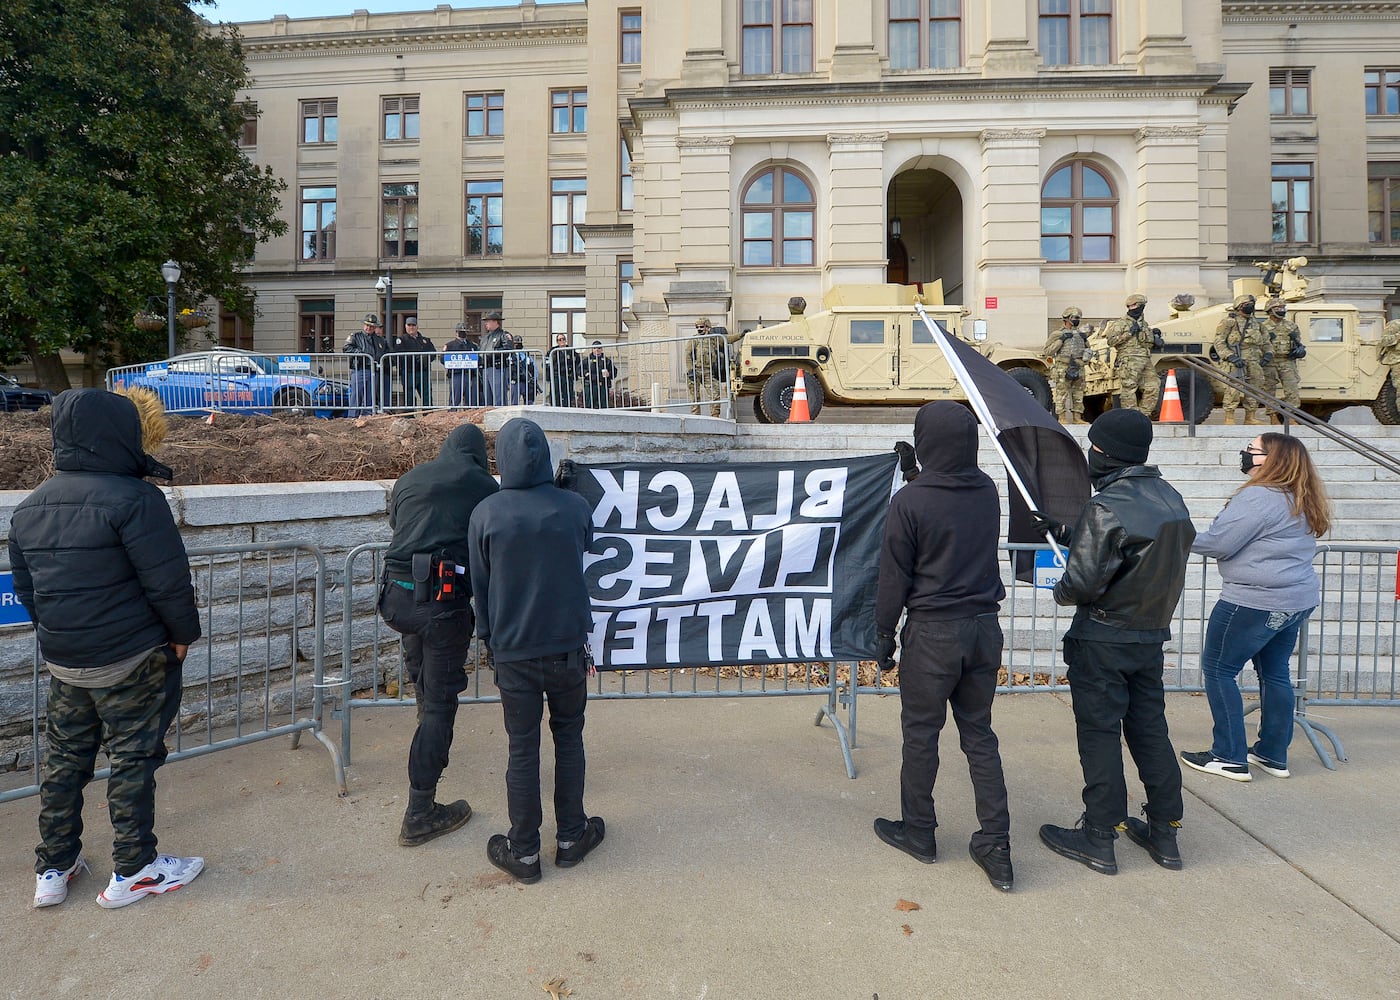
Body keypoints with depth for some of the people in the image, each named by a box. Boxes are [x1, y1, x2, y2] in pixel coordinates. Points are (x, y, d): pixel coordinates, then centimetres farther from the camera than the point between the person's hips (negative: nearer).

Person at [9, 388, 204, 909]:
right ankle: (132, 872, 20)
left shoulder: (29, 506, 6)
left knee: (64, 758, 20)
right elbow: (168, 580, -20)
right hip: (132, 660, -7)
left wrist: (60, 633, 22)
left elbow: (25, 589, 13)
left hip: (61, 661, 7)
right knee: (133, 758, 6)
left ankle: (52, 869, 33)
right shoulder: (134, 498, -20)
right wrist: (183, 633, -6)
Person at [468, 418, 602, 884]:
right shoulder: (576, 507, -9)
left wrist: (489, 637, 13)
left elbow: (480, 584, -1)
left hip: (513, 650, -1)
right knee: (569, 738, 17)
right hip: (568, 645, 1)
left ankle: (524, 851, 25)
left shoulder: (486, 514, -10)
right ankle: (572, 836, 30)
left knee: (522, 748, 11)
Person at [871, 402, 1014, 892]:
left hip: (933, 631, -5)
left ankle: (917, 832, 27)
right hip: (985, 627, 6)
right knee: (979, 733, 15)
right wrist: (915, 476, 23)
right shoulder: (987, 490, 0)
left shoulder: (909, 501, -16)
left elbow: (894, 578, -12)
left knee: (921, 732, 11)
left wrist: (884, 635, 1)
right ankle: (995, 846, 20)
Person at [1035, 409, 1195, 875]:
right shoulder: (1172, 500, 5)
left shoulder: (1106, 507, -22)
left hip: (1103, 640, -8)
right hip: (1152, 635, 8)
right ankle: (1164, 832, 30)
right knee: (1150, 729, 18)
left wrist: (1060, 591, -1)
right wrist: (1063, 532, 18)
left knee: (1099, 734, 4)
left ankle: (1099, 837, 16)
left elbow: (1083, 582, -25)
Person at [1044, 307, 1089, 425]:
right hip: (1063, 369, -6)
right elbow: (1047, 351, -10)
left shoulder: (1080, 334, 19)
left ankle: (1077, 418, 12)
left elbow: (1087, 351, 27)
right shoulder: (1057, 334, 1)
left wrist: (1085, 341, 8)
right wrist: (1061, 340, -15)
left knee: (1078, 395, 7)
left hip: (1078, 369, 6)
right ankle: (1062, 418, -2)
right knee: (1062, 395, -6)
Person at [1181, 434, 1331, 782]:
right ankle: (1273, 755, 26)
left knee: (1218, 670, 1)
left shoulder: (1258, 496, -18)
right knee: (1275, 674, 16)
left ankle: (1229, 758, 5)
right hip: (1298, 601, 10)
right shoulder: (1302, 501, 13)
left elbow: (1218, 543, -19)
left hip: (1254, 602, -9)